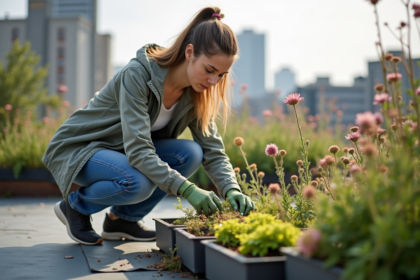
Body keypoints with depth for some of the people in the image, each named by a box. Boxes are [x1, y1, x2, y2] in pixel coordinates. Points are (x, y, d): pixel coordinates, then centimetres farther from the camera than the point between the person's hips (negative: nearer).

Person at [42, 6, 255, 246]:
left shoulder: (196, 93, -9)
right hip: (77, 148, -6)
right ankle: (75, 205, -3)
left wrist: (232, 190, -27)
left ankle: (123, 218, -1)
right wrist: (187, 189, -42)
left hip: (127, 151, 7)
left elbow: (213, 149, -10)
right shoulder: (138, 75, -29)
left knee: (190, 154, -18)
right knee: (138, 183, -36)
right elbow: (138, 151, -34)